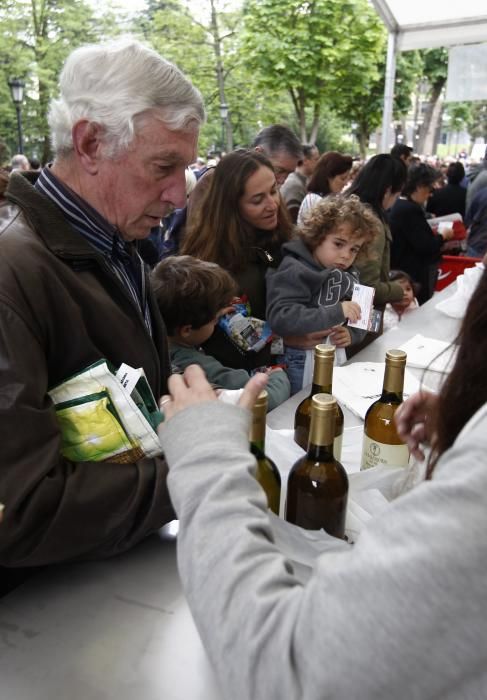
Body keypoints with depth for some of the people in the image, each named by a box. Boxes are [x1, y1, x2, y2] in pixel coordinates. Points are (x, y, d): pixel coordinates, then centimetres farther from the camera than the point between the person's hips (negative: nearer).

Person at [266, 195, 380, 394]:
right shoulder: (294, 270, -16)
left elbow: (361, 320, 12)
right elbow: (279, 318, -29)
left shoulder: (348, 276, 8)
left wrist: (352, 333, -11)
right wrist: (336, 313, -31)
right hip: (302, 363, -7)